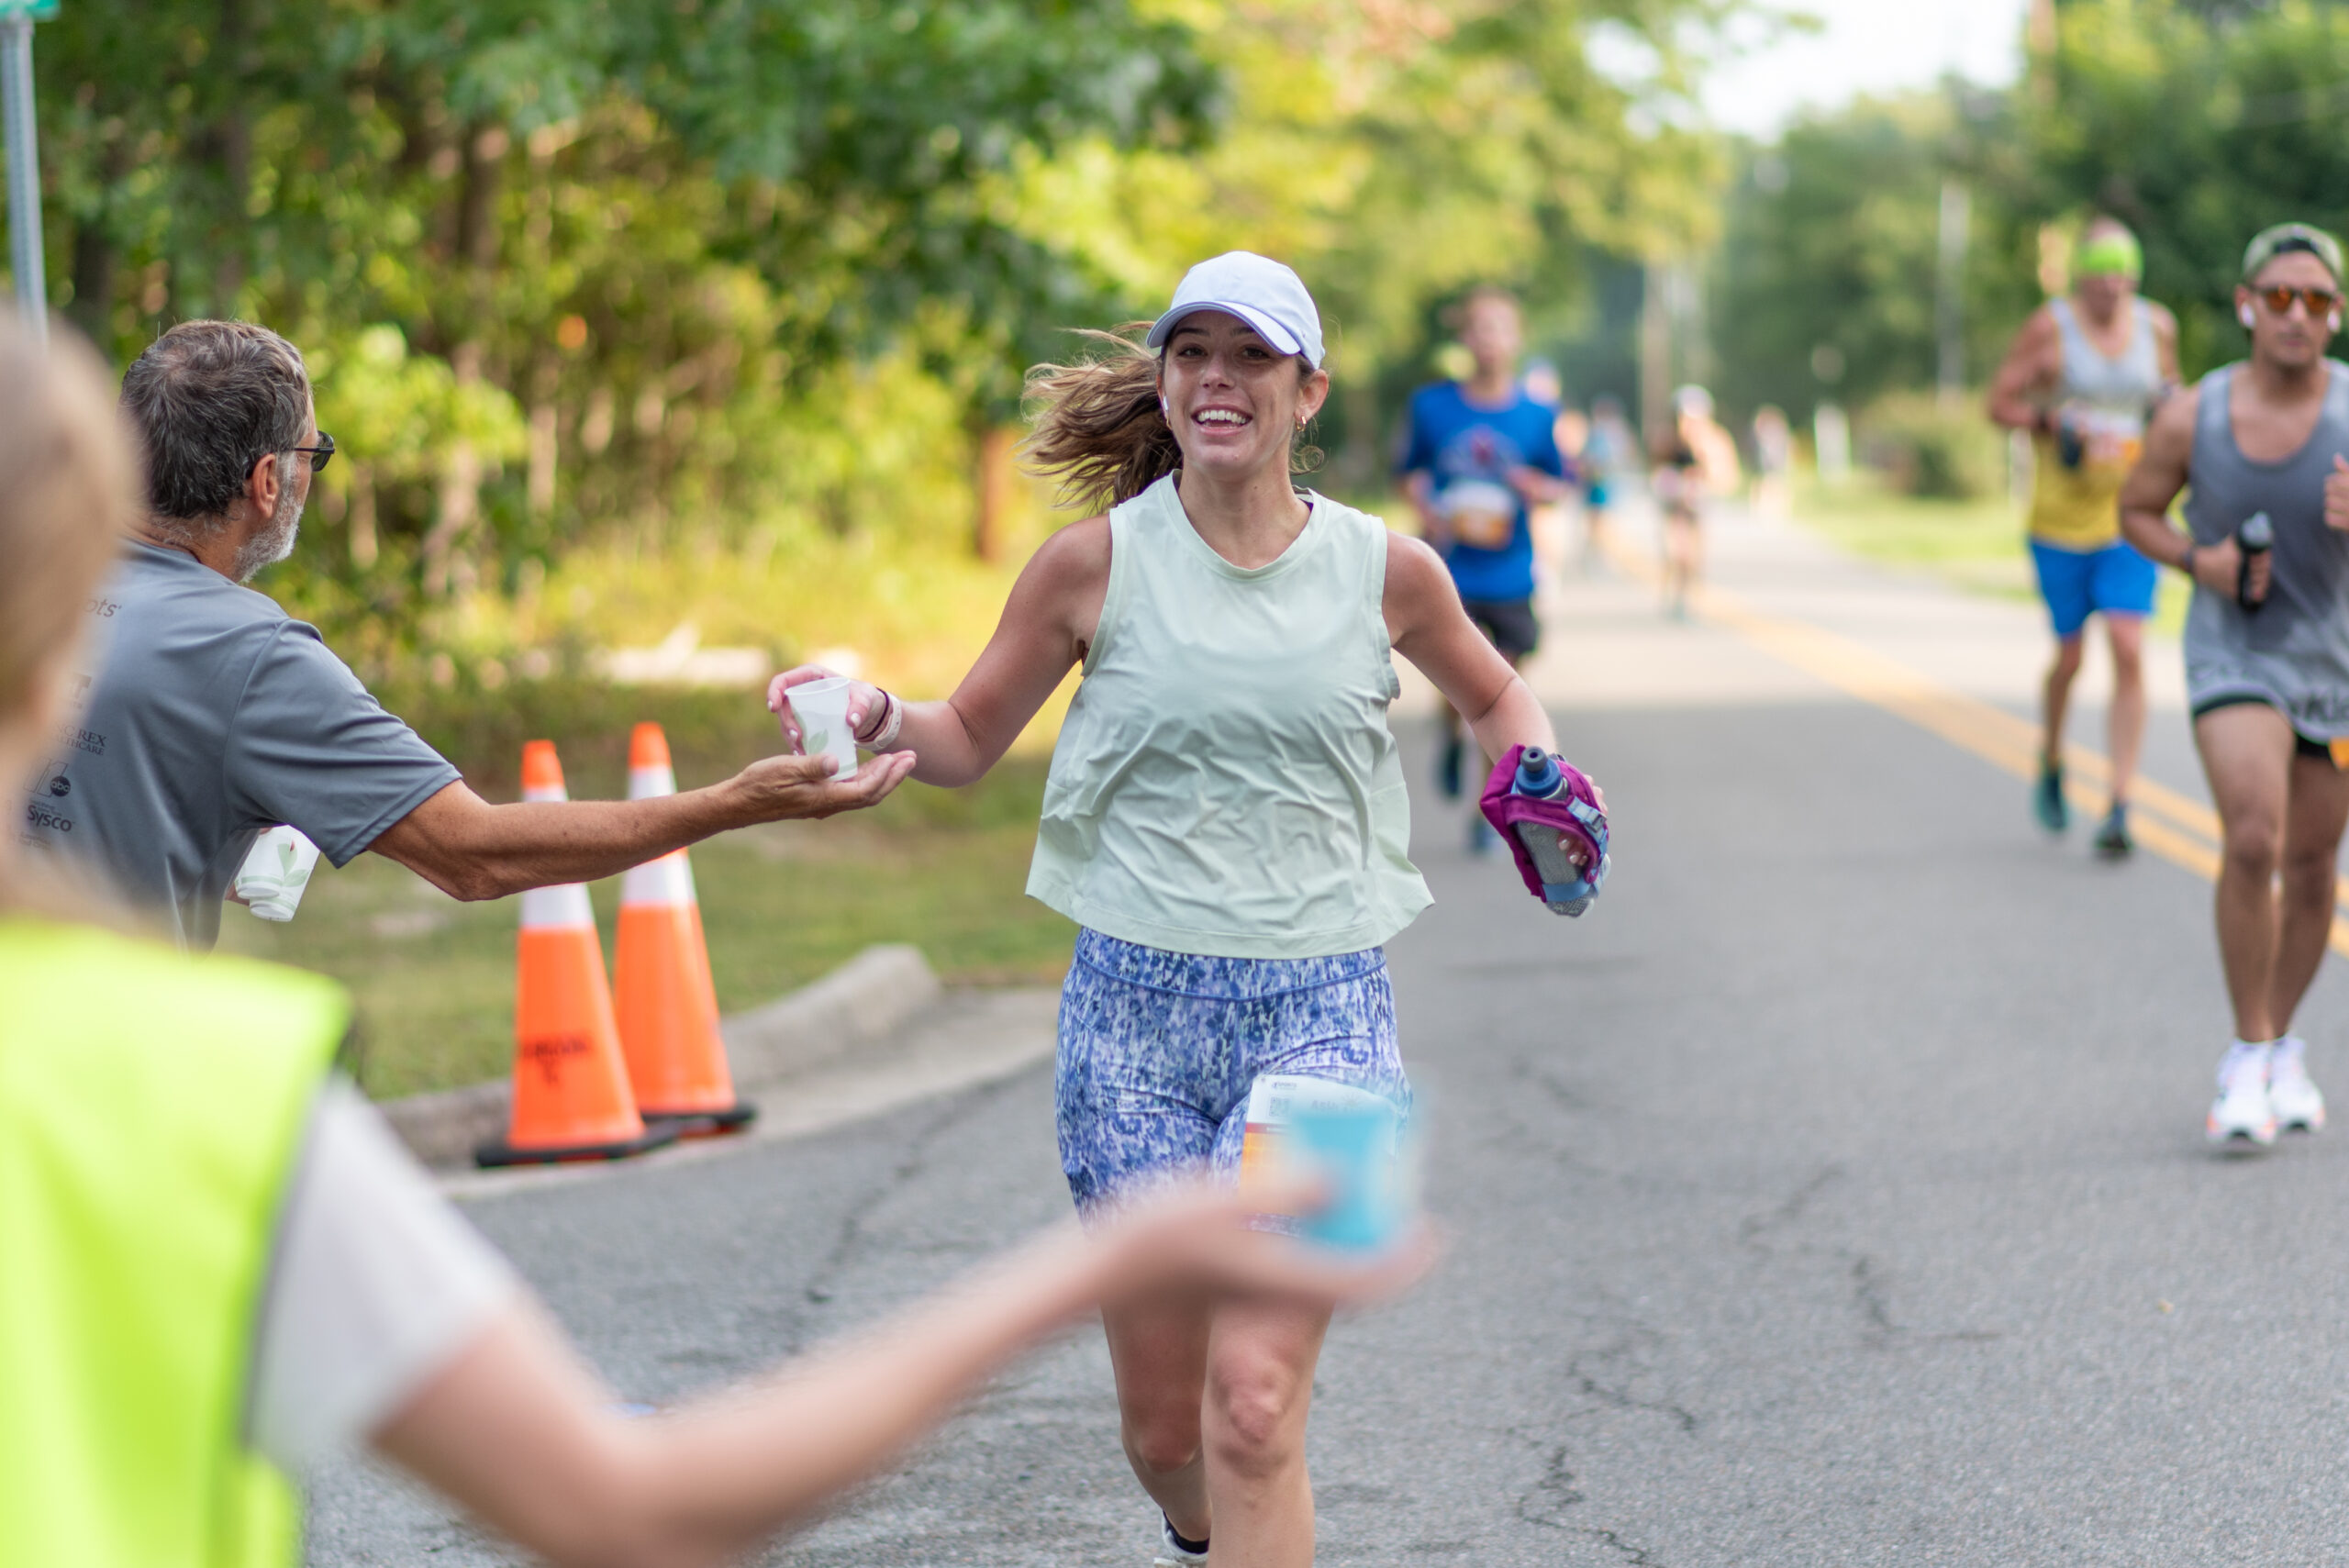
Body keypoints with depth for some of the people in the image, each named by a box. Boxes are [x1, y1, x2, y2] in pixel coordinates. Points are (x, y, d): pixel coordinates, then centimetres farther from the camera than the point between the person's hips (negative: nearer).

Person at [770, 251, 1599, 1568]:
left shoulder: (1386, 570, 2)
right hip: (1136, 1010, 1)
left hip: (1320, 1012, -1)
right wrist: (878, 717, -11)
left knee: (1254, 1407, -16)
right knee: (1164, 1430, 7)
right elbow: (970, 741, 9)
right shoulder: (1096, 564, -1)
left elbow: (1496, 694, 22)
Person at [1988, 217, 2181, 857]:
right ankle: (2050, 767, 36)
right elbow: (2000, 402, -2)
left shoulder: (2157, 326, 6)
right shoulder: (2050, 328, -6)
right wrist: (2060, 425, -18)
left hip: (2131, 517, 2)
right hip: (2061, 517, -2)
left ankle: (2120, 805, -11)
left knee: (2129, 653, -11)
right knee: (2070, 656, 6)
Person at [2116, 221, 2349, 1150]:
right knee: (2253, 839, -22)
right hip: (2234, 651, -2)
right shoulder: (2192, 418, -11)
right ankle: (2249, 1058, -8)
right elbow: (2137, 510, 6)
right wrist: (2197, 561, -13)